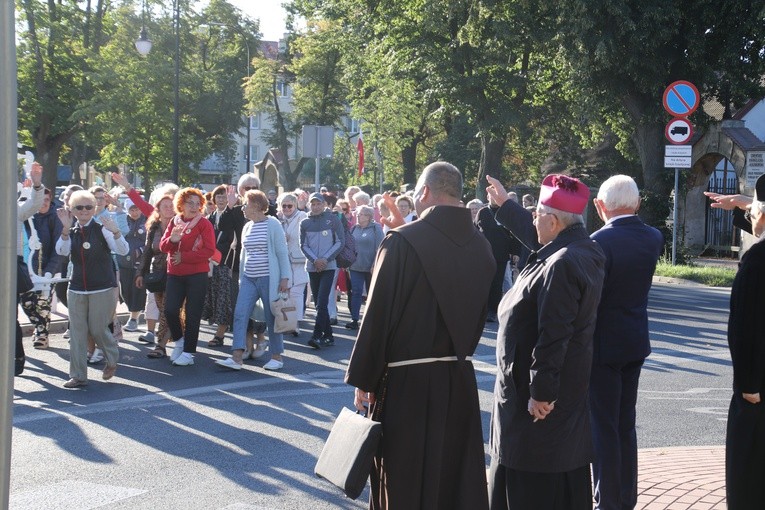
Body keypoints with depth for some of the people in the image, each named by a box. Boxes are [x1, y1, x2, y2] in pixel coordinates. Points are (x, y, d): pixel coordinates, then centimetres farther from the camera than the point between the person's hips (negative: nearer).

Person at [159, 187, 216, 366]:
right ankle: (179, 340, 22)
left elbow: (209, 250, -12)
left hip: (197, 274, -4)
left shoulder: (204, 223, -4)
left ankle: (188, 353, 7)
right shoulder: (174, 222, 10)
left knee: (192, 314, -1)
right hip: (175, 273, 4)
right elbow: (163, 246, 5)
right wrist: (172, 240, -18)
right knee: (170, 310, -4)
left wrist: (184, 256, -14)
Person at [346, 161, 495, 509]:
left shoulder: (402, 242, -15)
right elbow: (479, 314, 11)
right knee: (458, 481, 15)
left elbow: (377, 314, -13)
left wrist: (363, 379, -5)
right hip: (461, 380, 5)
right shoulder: (481, 246, 2)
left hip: (408, 382, -5)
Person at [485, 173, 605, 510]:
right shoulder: (583, 250, 7)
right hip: (569, 390, 10)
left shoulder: (561, 265, -25)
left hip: (542, 404, -10)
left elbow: (553, 336, -27)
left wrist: (541, 392, -22)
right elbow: (538, 239, 28)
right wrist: (505, 205, 39)